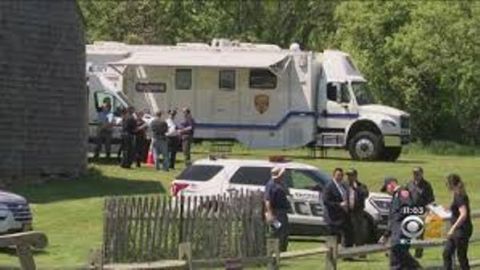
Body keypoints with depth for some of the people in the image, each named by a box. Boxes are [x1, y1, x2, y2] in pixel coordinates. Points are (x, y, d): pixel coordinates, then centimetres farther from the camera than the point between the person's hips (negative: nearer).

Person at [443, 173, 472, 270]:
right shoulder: (458, 195, 9)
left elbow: (463, 214, -30)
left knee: (461, 256, -1)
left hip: (462, 230, -10)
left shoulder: (459, 197, -20)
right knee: (447, 253, 12)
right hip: (458, 230, 10)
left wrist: (453, 228, -31)